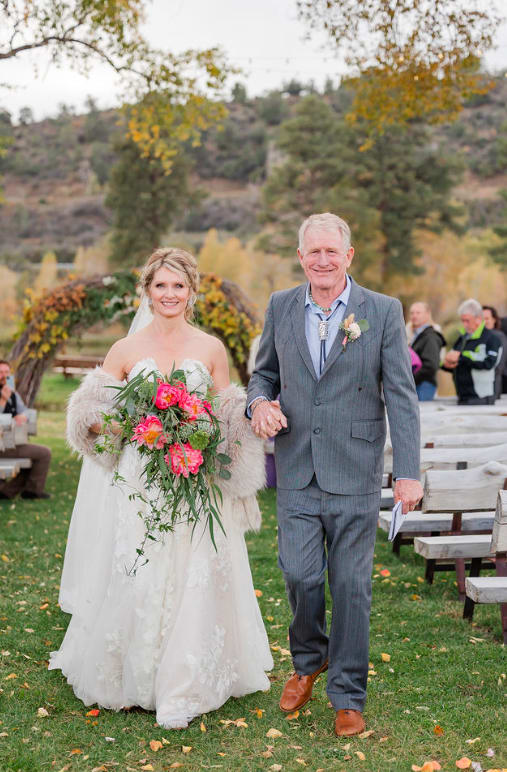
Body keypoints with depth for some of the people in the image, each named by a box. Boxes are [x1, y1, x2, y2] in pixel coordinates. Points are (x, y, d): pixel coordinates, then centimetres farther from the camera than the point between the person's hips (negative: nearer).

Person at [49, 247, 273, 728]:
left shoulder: (211, 349, 6)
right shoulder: (126, 350, 4)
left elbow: (229, 420, 11)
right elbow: (89, 413, 4)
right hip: (138, 483, 0)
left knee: (193, 576, -2)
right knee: (134, 577, 1)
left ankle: (181, 688, 12)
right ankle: (130, 675, 23)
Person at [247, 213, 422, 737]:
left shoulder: (384, 311, -2)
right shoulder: (280, 307, 6)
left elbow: (401, 395, -4)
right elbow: (263, 371, 17)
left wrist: (408, 471, -12)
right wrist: (259, 401, -8)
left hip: (355, 474, -2)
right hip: (296, 472, 2)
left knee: (351, 585, 4)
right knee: (301, 576, 0)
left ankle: (348, 697, 20)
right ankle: (308, 659, 32)